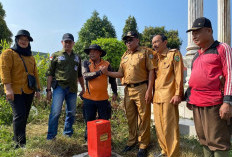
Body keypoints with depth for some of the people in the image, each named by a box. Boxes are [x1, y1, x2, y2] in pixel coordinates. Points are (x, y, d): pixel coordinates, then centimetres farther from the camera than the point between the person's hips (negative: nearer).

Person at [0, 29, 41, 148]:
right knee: (19, 116, -10)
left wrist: (37, 89, 14)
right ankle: (20, 143, 2)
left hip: (29, 92, 6)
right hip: (15, 91, -6)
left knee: (24, 116, 11)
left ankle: (17, 139, 28)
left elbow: (35, 74, 18)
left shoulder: (30, 57, 18)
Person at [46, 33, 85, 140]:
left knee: (71, 112, 10)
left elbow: (79, 75, 19)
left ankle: (68, 133, 26)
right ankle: (51, 135, 5)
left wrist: (83, 88, 15)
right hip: (60, 87, -4)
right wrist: (48, 89, -4)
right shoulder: (56, 55, 4)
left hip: (72, 89, 4)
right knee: (55, 111, -10)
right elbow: (50, 74, 2)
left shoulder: (77, 58, 15)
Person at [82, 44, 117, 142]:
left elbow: (112, 79, 10)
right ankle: (88, 140, 32)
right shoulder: (86, 63, 1)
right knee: (89, 122, 14)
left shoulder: (106, 64, 0)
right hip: (89, 98, 1)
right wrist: (99, 72, -22)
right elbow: (85, 75, -16)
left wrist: (115, 92, 10)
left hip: (103, 98, 0)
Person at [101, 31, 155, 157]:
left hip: (141, 89, -5)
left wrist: (149, 90, -15)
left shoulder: (146, 52, 0)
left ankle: (143, 145, 18)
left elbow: (151, 71, -7)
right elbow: (121, 74, 16)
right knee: (130, 117, 14)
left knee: (143, 117, 2)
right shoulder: (124, 56, 18)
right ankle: (132, 141, 32)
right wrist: (107, 72, 1)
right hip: (128, 90, 6)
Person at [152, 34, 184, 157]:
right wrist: (152, 93, 15)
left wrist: (178, 94, -15)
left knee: (169, 127, -3)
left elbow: (179, 74, -8)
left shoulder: (174, 54, 1)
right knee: (159, 126, 13)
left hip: (168, 96, -7)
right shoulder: (156, 58, 20)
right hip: (157, 96, 7)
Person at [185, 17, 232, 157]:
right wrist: (189, 97, 20)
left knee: (217, 143, 0)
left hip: (214, 104, -7)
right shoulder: (197, 54, 19)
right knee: (204, 140, 15)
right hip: (196, 104, 7)